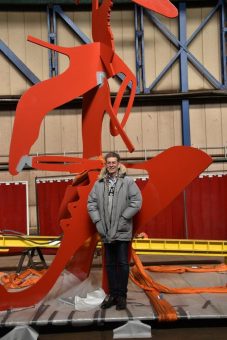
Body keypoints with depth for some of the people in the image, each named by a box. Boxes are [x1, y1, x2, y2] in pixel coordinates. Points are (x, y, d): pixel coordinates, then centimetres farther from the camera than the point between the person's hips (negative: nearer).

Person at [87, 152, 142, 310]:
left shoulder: (128, 181, -3)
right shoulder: (99, 183, 6)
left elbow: (136, 201, -8)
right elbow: (91, 203, 6)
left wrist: (124, 218, -12)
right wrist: (98, 221, -3)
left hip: (122, 231, -3)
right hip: (106, 232, 4)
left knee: (123, 263, 2)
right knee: (110, 264, 13)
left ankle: (122, 295, 15)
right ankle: (113, 294, 25)